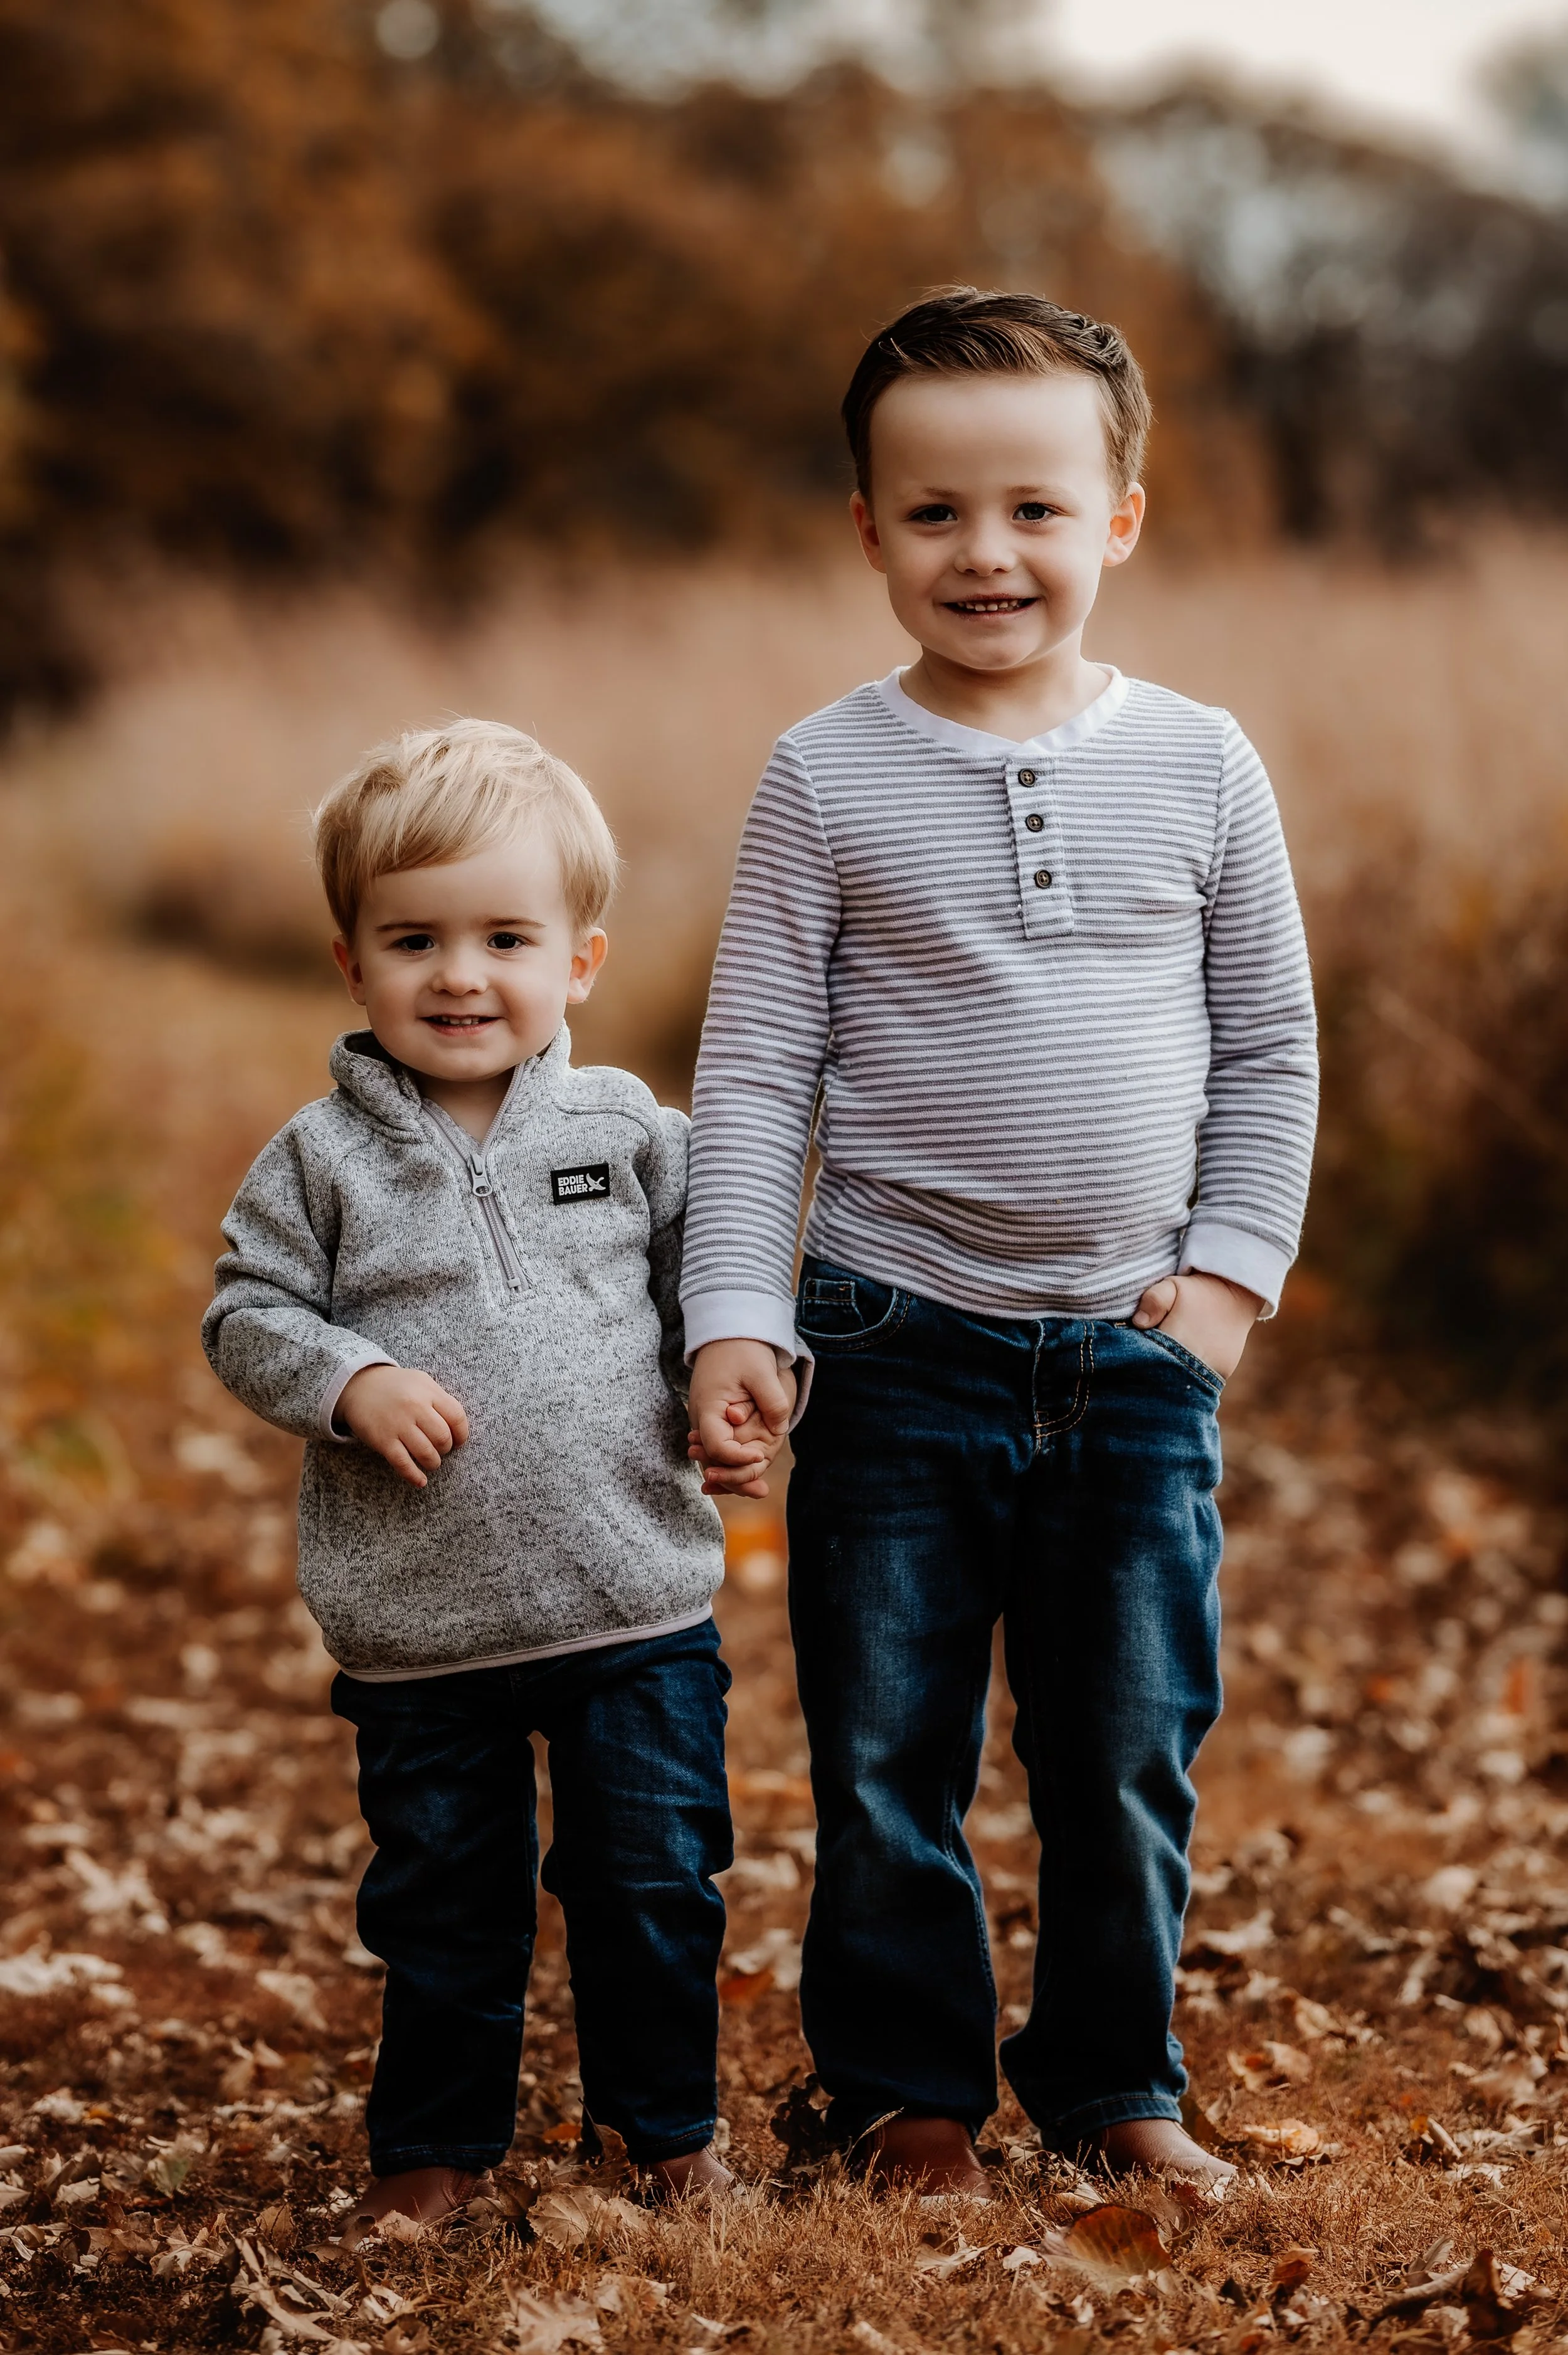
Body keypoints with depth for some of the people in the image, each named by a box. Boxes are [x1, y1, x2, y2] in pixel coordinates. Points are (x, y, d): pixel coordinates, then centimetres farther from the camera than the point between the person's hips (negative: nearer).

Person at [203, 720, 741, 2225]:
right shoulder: (322, 1158, -1)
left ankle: (669, 2122, 27)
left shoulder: (627, 1131, 3)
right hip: (419, 1621, 0)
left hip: (636, 1601, 1)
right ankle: (436, 2140, 28)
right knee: (442, 1897, 11)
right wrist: (351, 1381, -15)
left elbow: (705, 1265, 13)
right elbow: (247, 1315, 1)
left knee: (654, 1877, 8)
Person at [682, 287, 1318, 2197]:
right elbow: (754, 1067, -3)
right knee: (886, 1751, 7)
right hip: (899, 1341, -1)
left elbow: (1269, 1047, 7)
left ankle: (1113, 2077, 28)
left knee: (1129, 1751, 9)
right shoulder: (828, 777, -3)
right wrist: (734, 1319, -10)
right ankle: (910, 2089, 24)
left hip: (1137, 1348, 1)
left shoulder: (1198, 765, 0)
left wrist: (1233, 1268, -1)